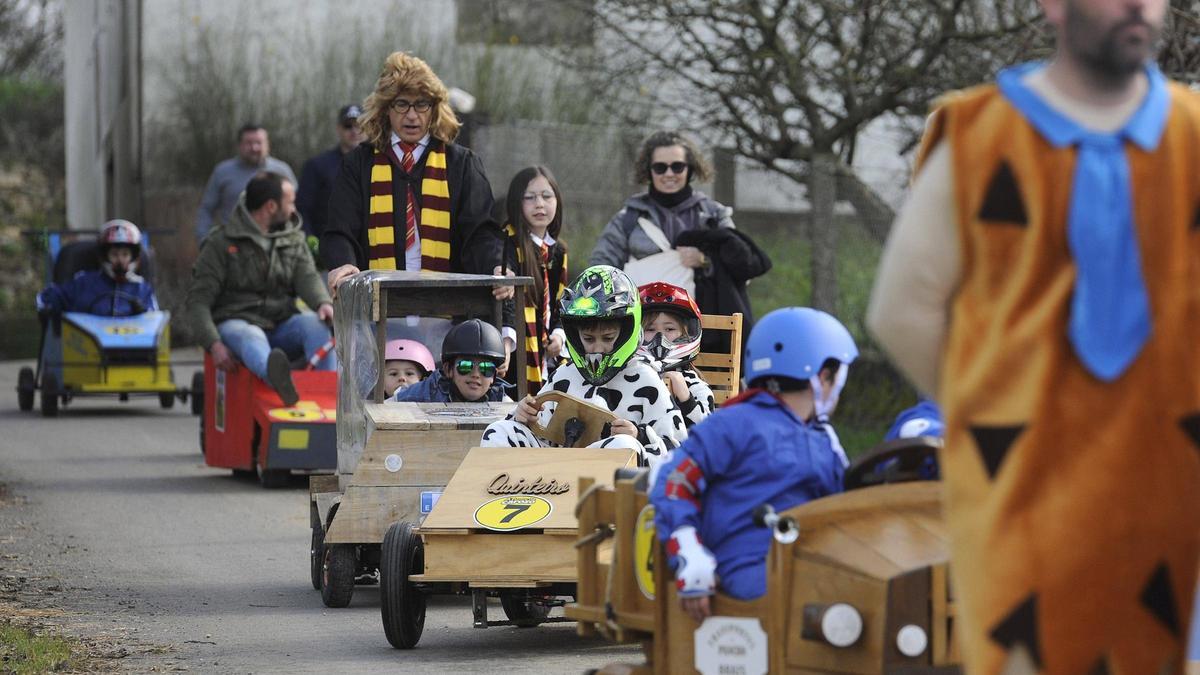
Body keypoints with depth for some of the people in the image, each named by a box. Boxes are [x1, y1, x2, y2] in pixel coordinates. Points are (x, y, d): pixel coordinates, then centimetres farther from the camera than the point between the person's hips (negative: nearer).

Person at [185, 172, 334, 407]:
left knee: (314, 323, -26)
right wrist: (214, 344, -20)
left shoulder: (294, 240, 18)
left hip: (281, 327, 5)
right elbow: (198, 300, -3)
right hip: (235, 324, -5)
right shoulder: (221, 243, 2)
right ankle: (278, 379, -74)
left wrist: (324, 303, -25)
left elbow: (307, 278, 0)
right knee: (251, 338, -38)